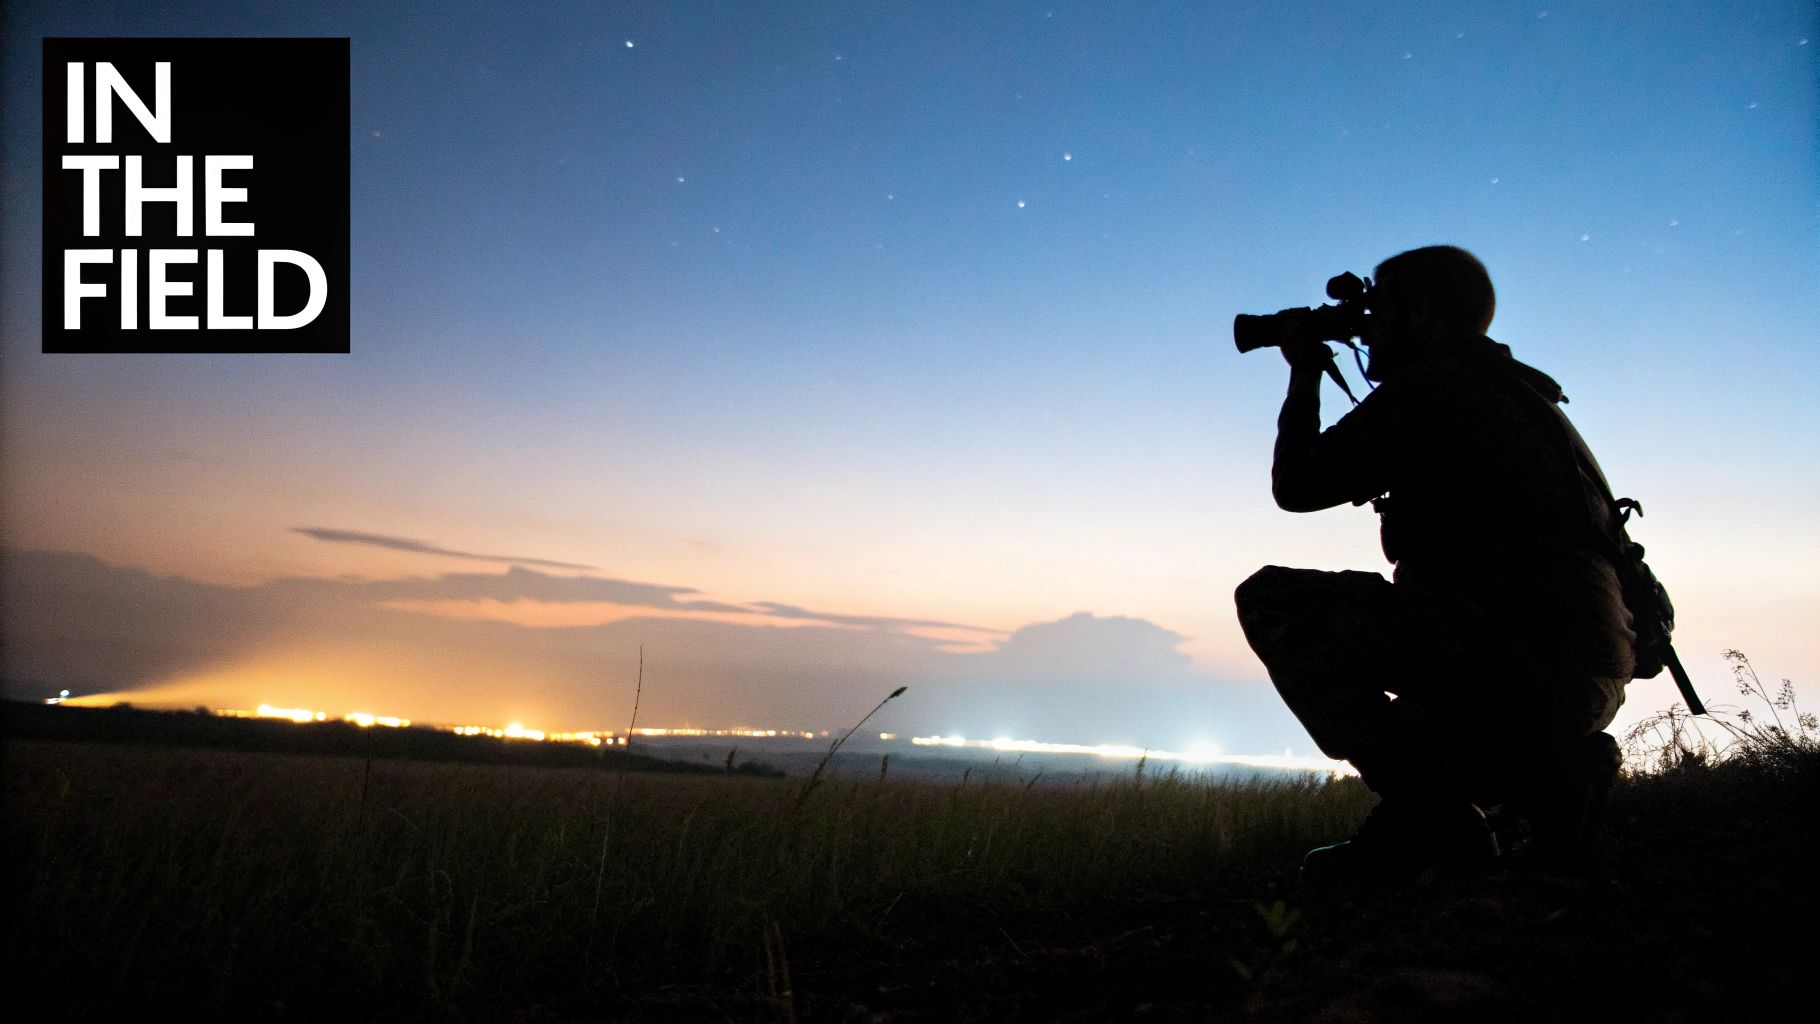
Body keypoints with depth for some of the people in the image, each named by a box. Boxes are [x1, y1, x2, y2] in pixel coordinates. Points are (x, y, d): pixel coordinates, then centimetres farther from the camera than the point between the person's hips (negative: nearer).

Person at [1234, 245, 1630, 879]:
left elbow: (1296, 485, -1)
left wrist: (1305, 376, 14)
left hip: (1523, 649, -9)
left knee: (1272, 599, -7)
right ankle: (1546, 764, 9)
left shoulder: (1429, 385, -5)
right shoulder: (1516, 392, 24)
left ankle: (1423, 809, -14)